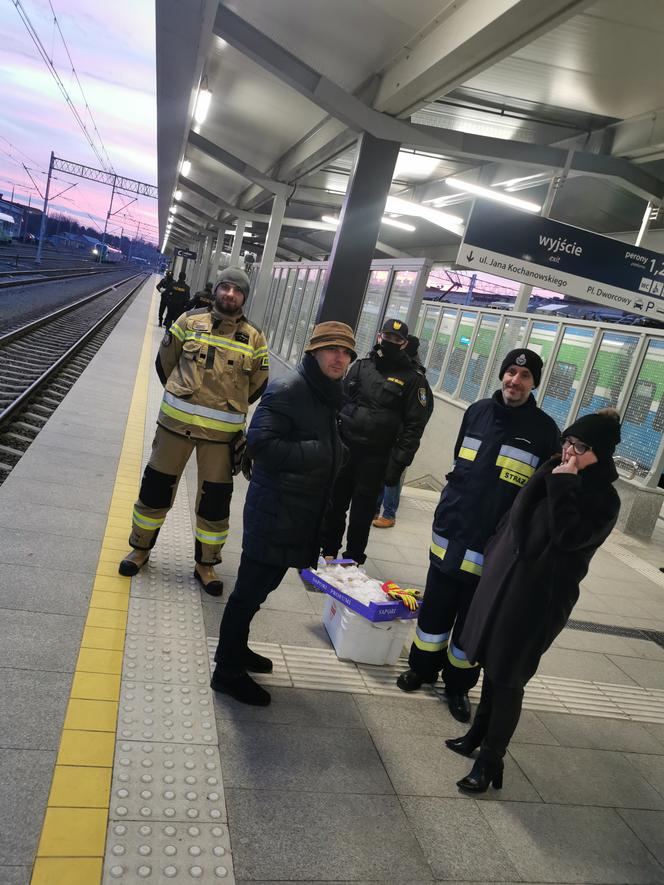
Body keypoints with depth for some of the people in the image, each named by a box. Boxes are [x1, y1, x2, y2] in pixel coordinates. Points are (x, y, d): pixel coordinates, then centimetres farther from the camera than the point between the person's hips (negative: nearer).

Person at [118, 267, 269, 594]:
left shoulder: (254, 337, 1)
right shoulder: (190, 321, 0)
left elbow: (258, 385, 12)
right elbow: (165, 361, 11)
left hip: (222, 432, 0)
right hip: (177, 421, 0)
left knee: (215, 499, 6)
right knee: (156, 486, 10)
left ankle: (205, 564, 25)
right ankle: (141, 548, 32)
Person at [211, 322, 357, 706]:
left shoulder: (331, 397, 11)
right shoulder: (287, 390, -16)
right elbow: (260, 443, -25)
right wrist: (317, 452, -22)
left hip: (303, 516, 9)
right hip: (274, 512, -9)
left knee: (263, 585, 21)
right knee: (252, 589, 2)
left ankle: (235, 648, 40)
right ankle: (228, 671, 18)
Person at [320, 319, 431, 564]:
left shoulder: (412, 379, -3)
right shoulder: (361, 367, 9)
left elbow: (414, 426, -6)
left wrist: (397, 465, -13)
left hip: (376, 458, -3)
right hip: (343, 447, 3)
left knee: (362, 511, 6)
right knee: (334, 503, 12)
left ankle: (353, 560, 22)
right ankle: (328, 551, 30)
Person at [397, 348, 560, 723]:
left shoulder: (544, 429, -7)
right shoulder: (478, 412, 3)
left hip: (493, 546, -3)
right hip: (451, 534, 3)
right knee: (436, 606, 14)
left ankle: (459, 684, 29)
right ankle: (423, 667, 35)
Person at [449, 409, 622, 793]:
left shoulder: (604, 499, -11)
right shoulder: (553, 470, 6)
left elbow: (568, 536, -25)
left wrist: (563, 486, -22)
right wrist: (494, 562, 17)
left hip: (541, 597, -6)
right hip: (505, 580, 6)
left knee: (509, 677, 1)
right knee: (493, 663, 18)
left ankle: (491, 760, 16)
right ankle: (479, 734, 36)